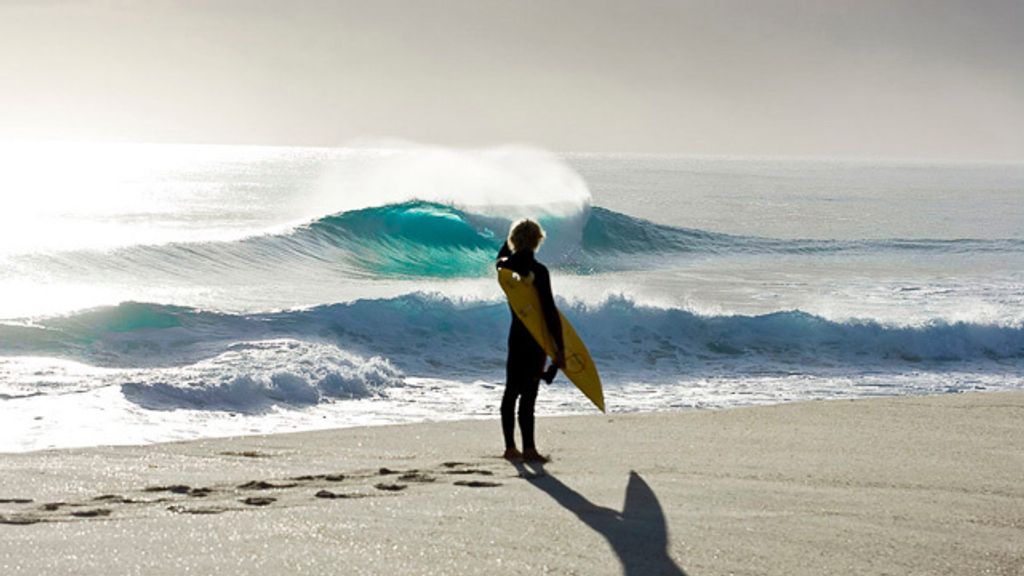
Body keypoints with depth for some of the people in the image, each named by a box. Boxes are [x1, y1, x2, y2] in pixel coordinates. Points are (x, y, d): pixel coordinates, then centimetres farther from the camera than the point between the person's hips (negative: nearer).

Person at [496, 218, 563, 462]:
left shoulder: (506, 266, 0)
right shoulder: (538, 271, -17)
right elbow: (549, 310, -18)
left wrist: (510, 241, 17)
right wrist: (559, 347, -16)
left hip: (516, 333, 6)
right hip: (535, 337, -6)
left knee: (512, 390, 14)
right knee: (528, 393, -7)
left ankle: (510, 446, 20)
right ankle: (528, 448, -6)